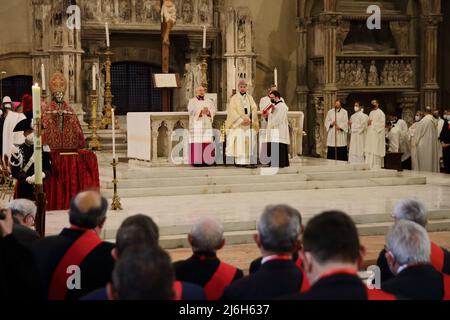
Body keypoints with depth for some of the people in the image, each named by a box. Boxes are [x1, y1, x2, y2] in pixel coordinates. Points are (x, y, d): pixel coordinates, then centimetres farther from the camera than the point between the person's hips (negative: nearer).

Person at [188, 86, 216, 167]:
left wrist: (208, 112, -15)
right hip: (196, 125, -3)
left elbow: (213, 112, 7)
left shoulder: (209, 101, 18)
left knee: (207, 143, -4)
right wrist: (201, 111, -22)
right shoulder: (192, 101, 8)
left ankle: (206, 161, -3)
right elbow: (191, 111, -8)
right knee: (197, 143, -10)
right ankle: (196, 161, -10)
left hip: (207, 125, 3)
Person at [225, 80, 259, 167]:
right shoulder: (234, 98, 6)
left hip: (249, 124, 3)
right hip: (238, 124, -3)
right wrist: (241, 120, -14)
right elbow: (233, 111, -4)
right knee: (239, 142, -10)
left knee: (250, 142, -6)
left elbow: (254, 110, 6)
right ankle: (239, 161, -12)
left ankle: (250, 161, -7)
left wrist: (249, 119, -11)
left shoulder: (250, 98, 15)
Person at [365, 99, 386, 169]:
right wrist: (368, 123, 0)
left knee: (376, 152, -7)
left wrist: (373, 124, -15)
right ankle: (369, 166, 7)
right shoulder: (371, 113, 18)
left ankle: (376, 166, -5)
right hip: (370, 134, 8)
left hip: (377, 134, -8)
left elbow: (382, 123, -13)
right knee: (369, 151, 5)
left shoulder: (380, 113, -6)